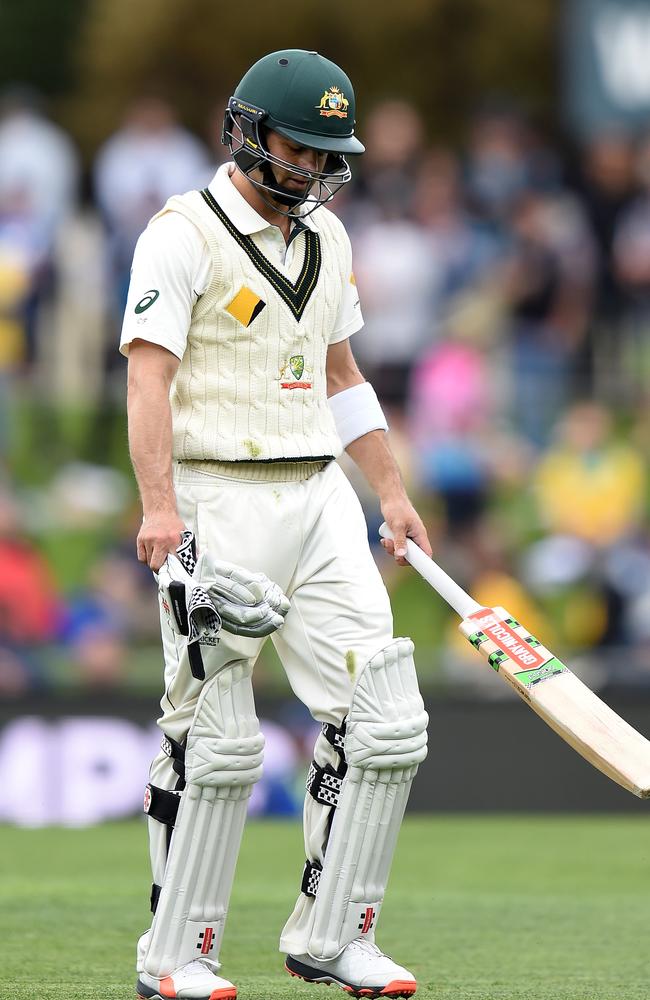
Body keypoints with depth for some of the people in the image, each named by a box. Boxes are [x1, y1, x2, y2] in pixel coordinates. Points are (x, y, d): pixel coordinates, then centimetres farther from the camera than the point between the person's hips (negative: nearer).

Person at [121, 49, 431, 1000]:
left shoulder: (326, 237, 16)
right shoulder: (185, 233, -7)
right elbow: (148, 376, -16)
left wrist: (393, 491, 21)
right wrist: (158, 505, -27)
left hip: (319, 498, 7)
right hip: (218, 501, -7)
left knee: (386, 720, 0)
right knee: (218, 738, -8)